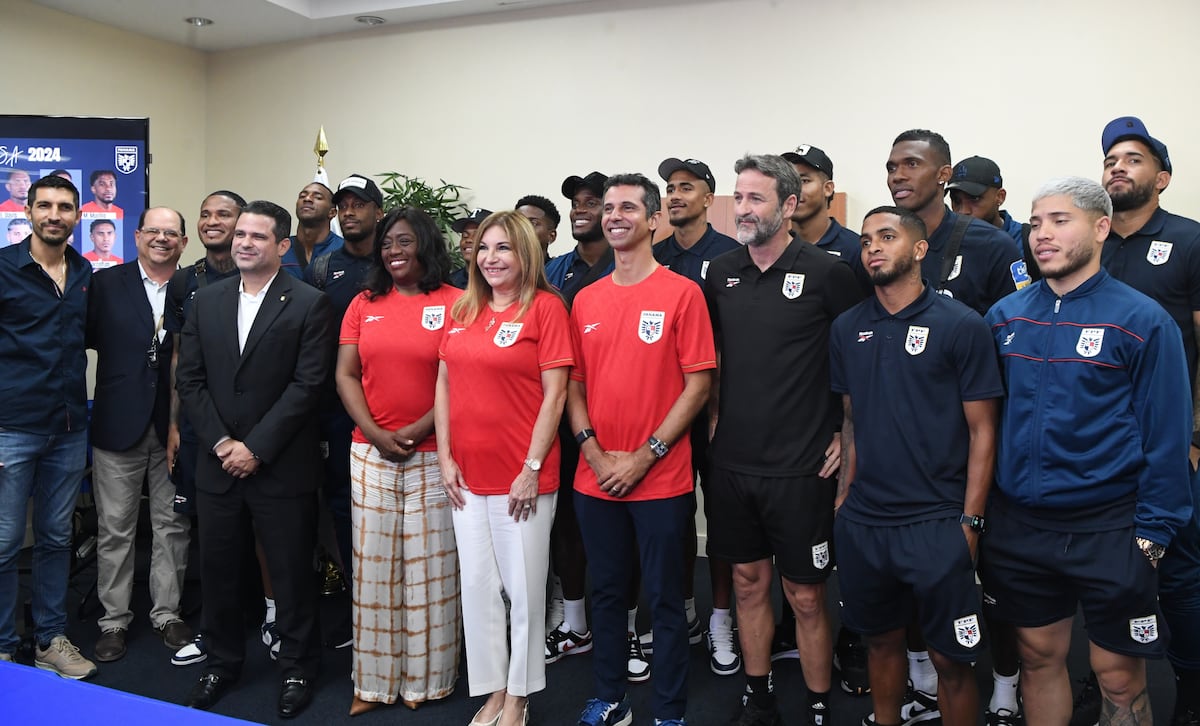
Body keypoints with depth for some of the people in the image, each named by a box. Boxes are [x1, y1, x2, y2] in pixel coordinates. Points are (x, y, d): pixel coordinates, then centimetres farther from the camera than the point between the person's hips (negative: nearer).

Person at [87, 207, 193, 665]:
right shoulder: (107, 284, 2)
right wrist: (138, 345, -12)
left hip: (175, 427, 1)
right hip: (119, 424, 0)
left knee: (172, 526, 10)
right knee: (115, 529, 8)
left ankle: (167, 613, 25)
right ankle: (114, 620, 23)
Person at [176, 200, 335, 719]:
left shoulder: (308, 304, -6)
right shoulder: (206, 300, 8)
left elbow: (307, 385, -12)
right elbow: (189, 378, 5)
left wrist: (255, 447, -14)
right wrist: (220, 442, -6)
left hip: (282, 467, -4)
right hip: (218, 462, 4)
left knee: (291, 572, 7)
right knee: (217, 569, 14)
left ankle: (298, 669, 25)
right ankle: (222, 662, 34)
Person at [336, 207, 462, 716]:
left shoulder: (455, 304, -4)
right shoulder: (364, 304, 9)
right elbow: (345, 376, 5)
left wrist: (415, 432, -14)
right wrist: (376, 435, -8)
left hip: (432, 455, -3)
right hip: (370, 453, 4)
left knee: (428, 568, 5)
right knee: (372, 566, 9)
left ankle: (426, 678, 22)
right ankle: (374, 680, 23)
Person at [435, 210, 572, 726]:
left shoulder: (545, 306, -7)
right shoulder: (462, 310, 9)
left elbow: (554, 394, -11)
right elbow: (444, 383, 11)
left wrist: (532, 468, -14)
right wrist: (445, 456, 3)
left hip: (522, 475, -5)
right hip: (466, 473, 5)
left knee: (524, 588, 7)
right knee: (477, 585, 13)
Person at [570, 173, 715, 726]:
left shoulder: (682, 293, -6)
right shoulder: (585, 300, 8)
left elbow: (698, 385, -9)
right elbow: (574, 386, 9)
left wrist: (644, 456, -13)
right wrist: (594, 452, -5)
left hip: (661, 480, -4)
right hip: (594, 479, 5)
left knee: (665, 598, 7)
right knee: (605, 592, 16)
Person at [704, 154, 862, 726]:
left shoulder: (827, 272, -8)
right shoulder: (720, 273, 6)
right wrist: (715, 419, 11)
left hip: (801, 465, -4)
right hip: (732, 461, 5)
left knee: (805, 595, 5)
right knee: (748, 582, 15)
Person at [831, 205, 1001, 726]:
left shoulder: (962, 326, -6)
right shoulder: (846, 329, 6)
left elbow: (982, 431, -5)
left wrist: (970, 521, -8)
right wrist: (844, 497, 7)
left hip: (937, 522, -4)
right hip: (861, 521, 4)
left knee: (950, 658, 6)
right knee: (881, 639, 18)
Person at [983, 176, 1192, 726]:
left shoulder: (1141, 320, -9)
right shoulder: (1004, 316, 2)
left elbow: (1166, 434, -7)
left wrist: (1152, 532, -9)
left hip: (1107, 530, -3)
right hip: (1017, 525, 3)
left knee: (1119, 675, 11)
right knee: (1039, 657, 18)